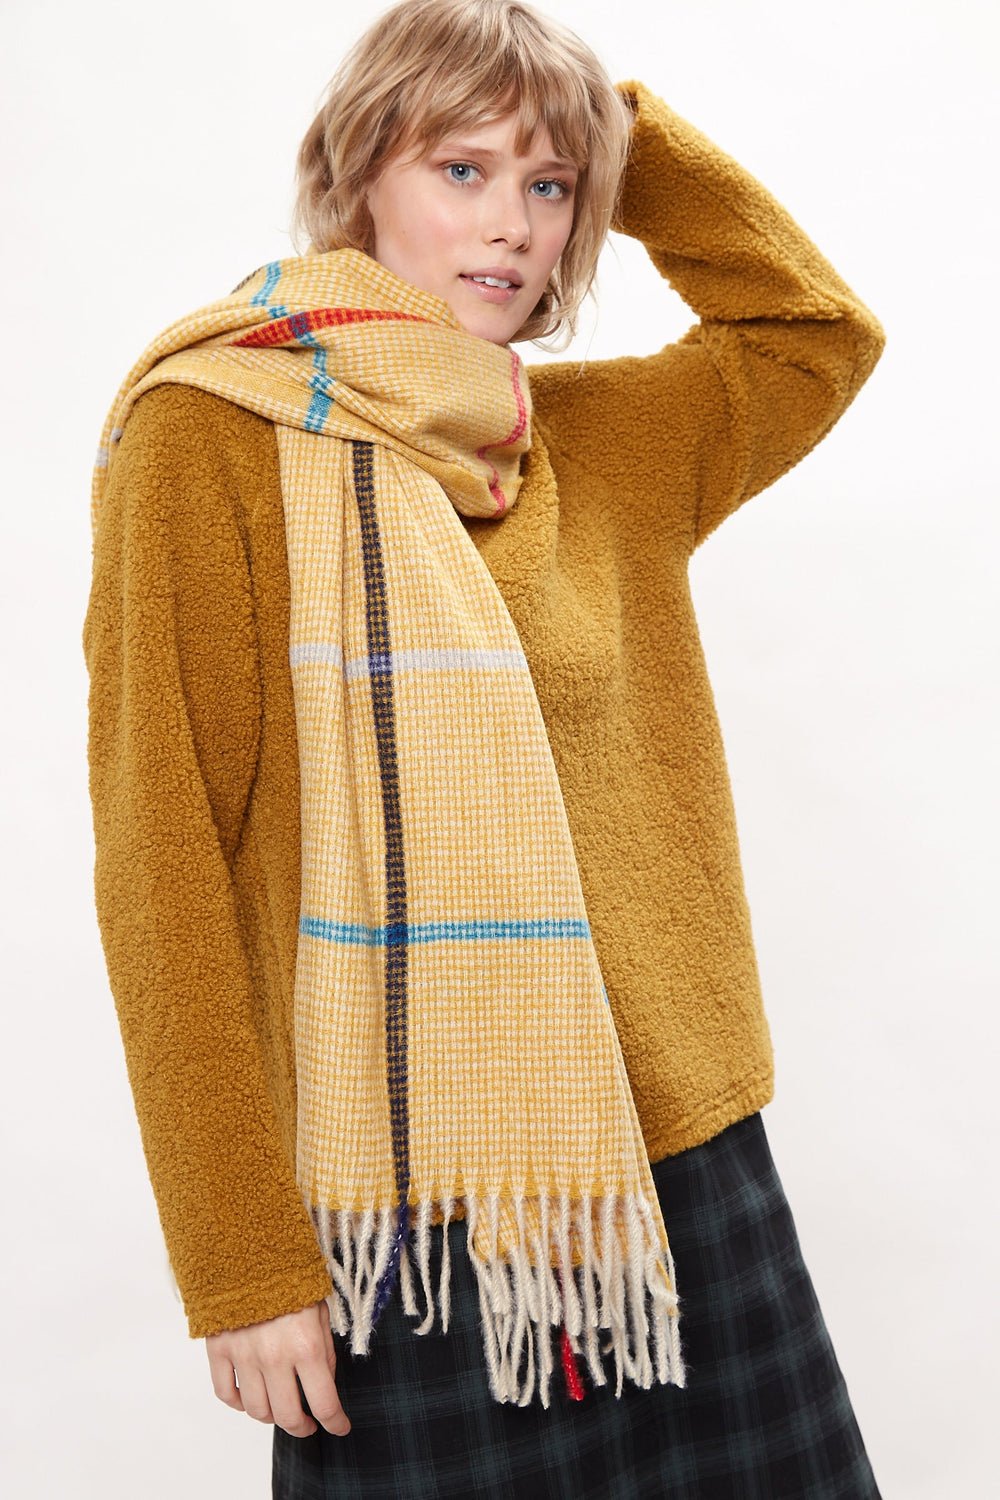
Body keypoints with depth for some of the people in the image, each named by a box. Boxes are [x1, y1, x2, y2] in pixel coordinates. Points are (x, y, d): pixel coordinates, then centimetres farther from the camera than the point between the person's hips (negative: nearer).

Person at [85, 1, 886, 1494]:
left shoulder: (611, 442, 9)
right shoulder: (209, 435, -6)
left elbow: (820, 329, 20)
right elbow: (162, 865, -10)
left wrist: (625, 134, 9)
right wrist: (239, 1254, -12)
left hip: (679, 1162, 5)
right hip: (404, 1212, -4)